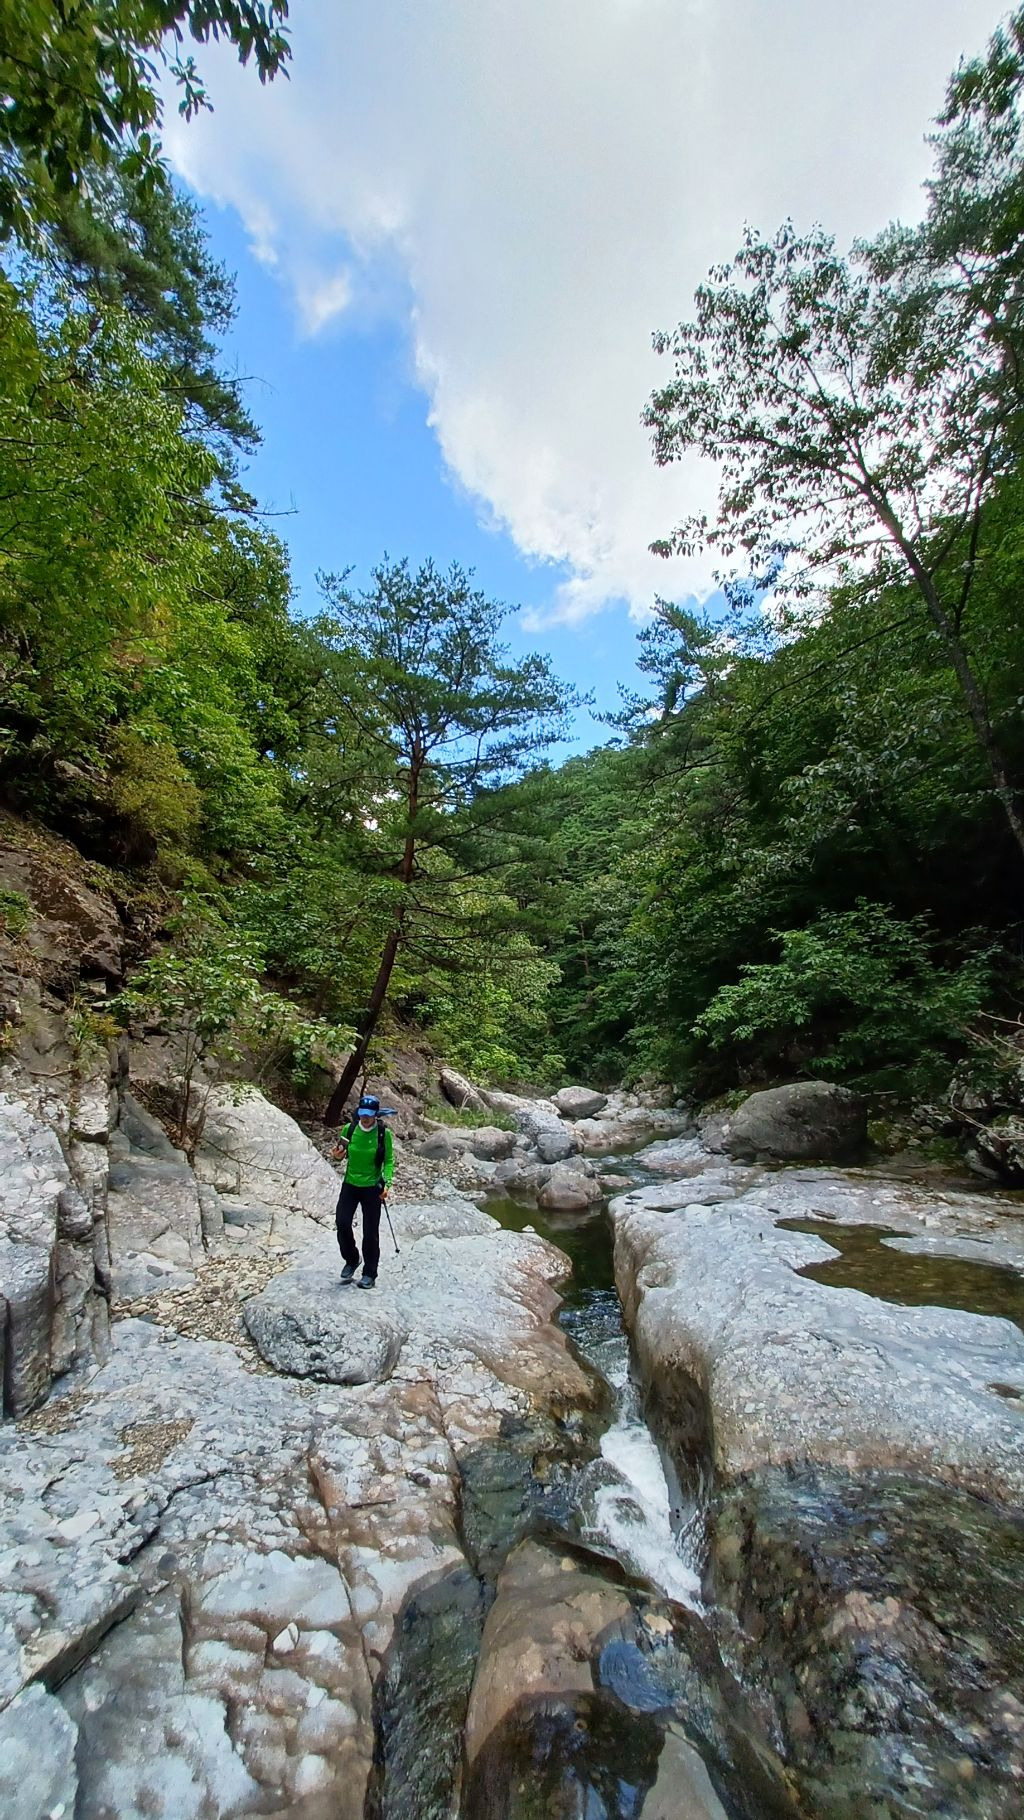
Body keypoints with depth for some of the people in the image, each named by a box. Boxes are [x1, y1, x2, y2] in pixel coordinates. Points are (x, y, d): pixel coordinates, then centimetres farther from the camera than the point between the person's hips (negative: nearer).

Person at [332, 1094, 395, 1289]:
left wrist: (387, 1182, -17)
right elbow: (342, 1153, 9)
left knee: (370, 1232, 3)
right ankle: (351, 1260, 20)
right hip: (350, 1184, 2)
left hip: (372, 1187, -2)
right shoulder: (349, 1128, -7)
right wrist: (338, 1155, -13)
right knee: (342, 1223, -9)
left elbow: (389, 1160, -5)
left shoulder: (384, 1133, -13)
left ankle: (370, 1274, 22)